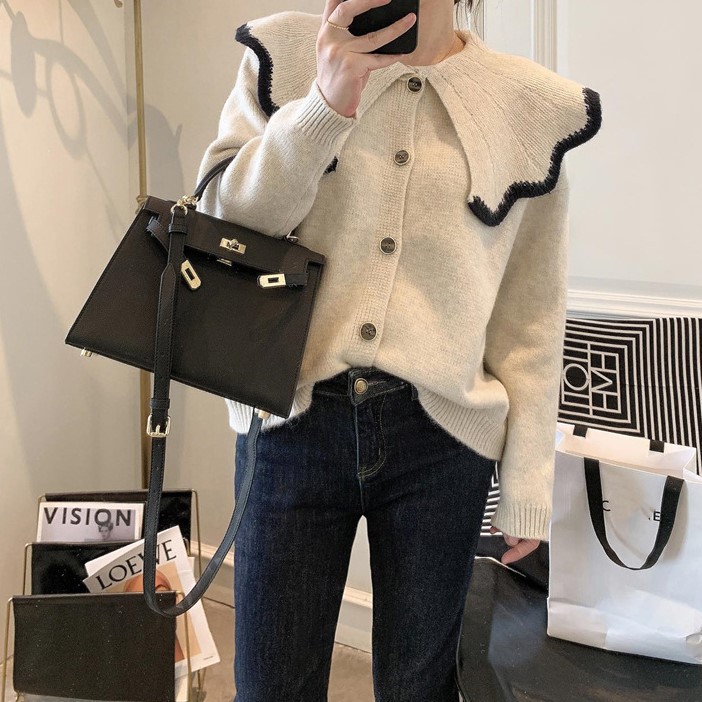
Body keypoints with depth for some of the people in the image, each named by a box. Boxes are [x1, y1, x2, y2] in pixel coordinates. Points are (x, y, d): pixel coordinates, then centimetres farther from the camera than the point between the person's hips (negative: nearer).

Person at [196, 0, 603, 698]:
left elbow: (531, 317, 4)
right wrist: (325, 102, -17)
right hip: (292, 423, 1)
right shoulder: (285, 56, 4)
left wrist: (526, 487, 5)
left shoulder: (533, 107, 2)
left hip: (441, 438, 0)